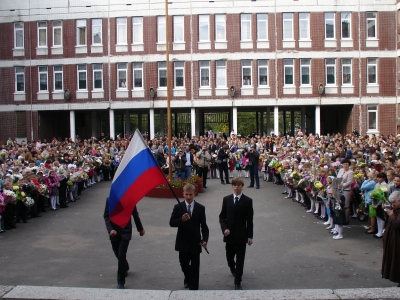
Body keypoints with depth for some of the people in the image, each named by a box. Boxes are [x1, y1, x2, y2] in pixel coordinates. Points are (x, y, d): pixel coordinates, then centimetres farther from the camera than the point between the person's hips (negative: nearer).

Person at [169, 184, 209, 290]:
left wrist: (205, 239, -16)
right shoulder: (178, 207, -4)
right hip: (183, 242, 2)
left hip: (195, 242, -1)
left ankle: (193, 288, 13)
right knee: (184, 264, 19)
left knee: (195, 266, 2)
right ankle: (187, 278, 48)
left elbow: (204, 226, -3)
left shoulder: (200, 208, -5)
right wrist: (182, 220, -28)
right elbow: (171, 223, -9)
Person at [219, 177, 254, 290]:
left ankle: (237, 283, 9)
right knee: (229, 257, 14)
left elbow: (249, 220, -1)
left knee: (240, 259, 0)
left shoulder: (247, 201, -3)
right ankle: (233, 268, 47)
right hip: (229, 234, 2)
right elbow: (222, 216, 6)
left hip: (241, 235, -2)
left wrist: (250, 236, -3)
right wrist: (224, 229, -10)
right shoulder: (226, 199, 3)